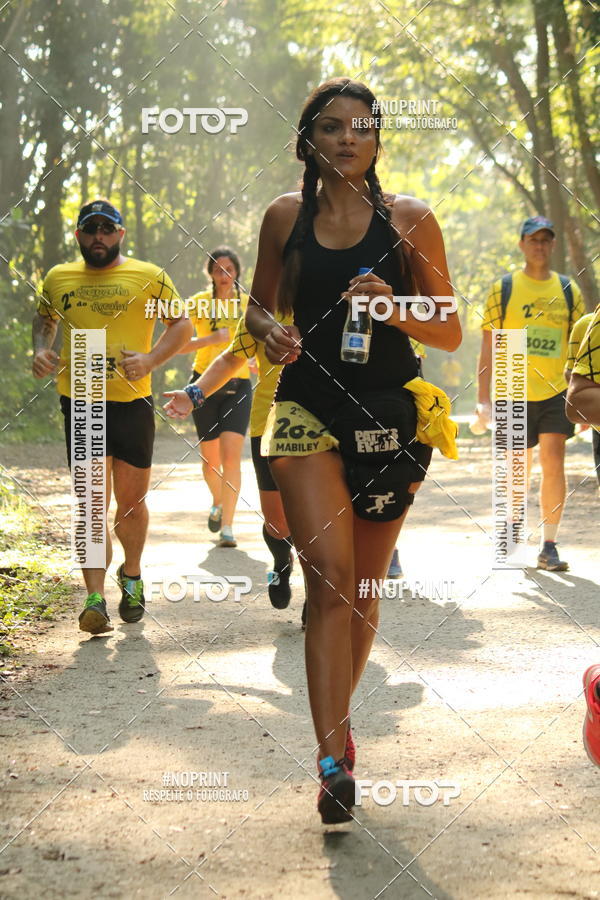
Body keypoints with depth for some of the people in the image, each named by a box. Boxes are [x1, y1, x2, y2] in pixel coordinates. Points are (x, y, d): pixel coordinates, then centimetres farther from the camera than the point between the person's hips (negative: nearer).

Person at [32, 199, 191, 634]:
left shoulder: (149, 277, 4)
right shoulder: (58, 278, 11)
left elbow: (182, 325, 6)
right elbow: (45, 319, 29)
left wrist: (150, 359, -10)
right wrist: (41, 350, 8)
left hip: (132, 402, 0)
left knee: (131, 500, 10)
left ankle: (131, 575, 35)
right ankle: (95, 598, -10)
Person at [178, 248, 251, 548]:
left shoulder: (248, 303, 6)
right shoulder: (199, 301, 1)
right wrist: (209, 339, -17)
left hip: (238, 387, 0)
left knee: (231, 457, -15)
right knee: (210, 461, 7)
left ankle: (227, 527, -13)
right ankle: (218, 502, 39)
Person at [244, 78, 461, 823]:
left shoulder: (410, 220, 1)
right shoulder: (285, 217, 5)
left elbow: (451, 334, 2)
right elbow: (259, 304, 17)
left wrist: (396, 310, -18)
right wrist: (270, 331, -6)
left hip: (390, 414, 1)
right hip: (308, 410, -1)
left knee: (363, 588, 12)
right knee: (330, 579, -15)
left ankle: (338, 719, 34)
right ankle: (334, 758, -14)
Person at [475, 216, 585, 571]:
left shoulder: (569, 290, 6)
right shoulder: (503, 289, 1)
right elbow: (488, 347, 1)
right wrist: (483, 400, -5)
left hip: (556, 393, 1)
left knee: (553, 462, -11)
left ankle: (549, 546, -4)